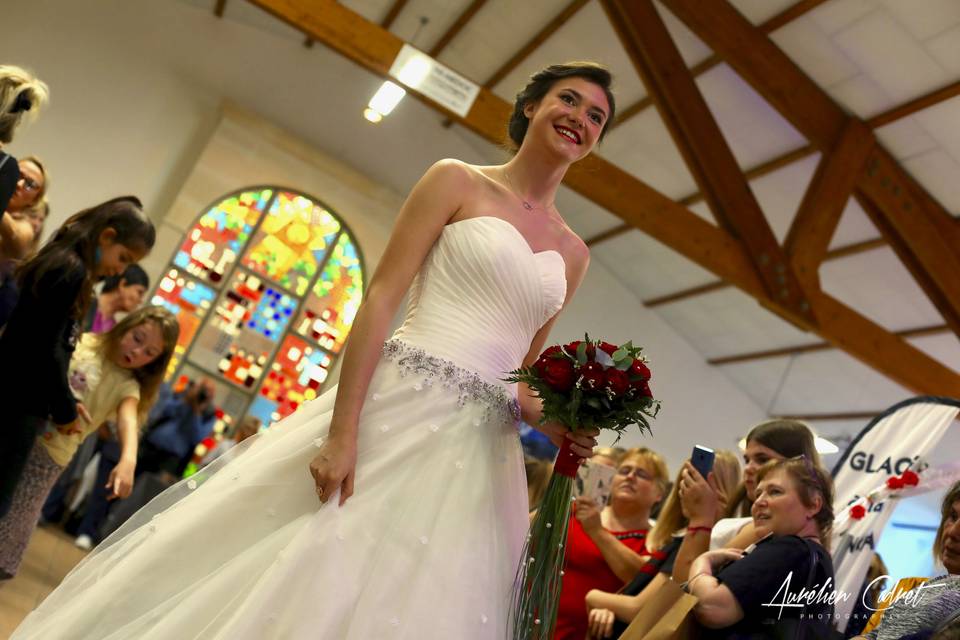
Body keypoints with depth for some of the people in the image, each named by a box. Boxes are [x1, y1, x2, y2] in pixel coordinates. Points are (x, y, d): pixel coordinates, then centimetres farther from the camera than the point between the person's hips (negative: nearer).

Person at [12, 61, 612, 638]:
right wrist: (342, 431, -17)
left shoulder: (573, 253, 15)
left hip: (479, 455, 5)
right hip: (396, 408, -4)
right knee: (293, 578, -2)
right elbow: (380, 299, -8)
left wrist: (558, 421, -4)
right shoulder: (457, 181, 3)